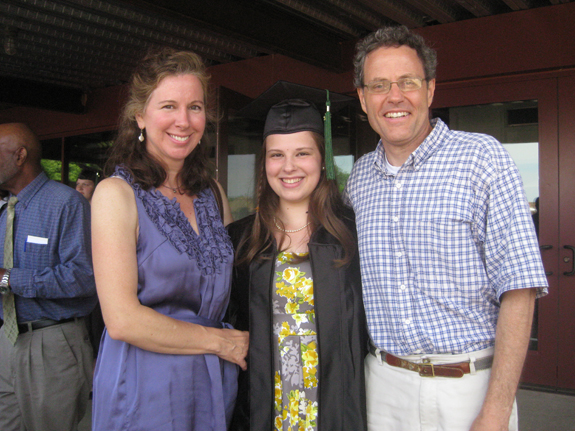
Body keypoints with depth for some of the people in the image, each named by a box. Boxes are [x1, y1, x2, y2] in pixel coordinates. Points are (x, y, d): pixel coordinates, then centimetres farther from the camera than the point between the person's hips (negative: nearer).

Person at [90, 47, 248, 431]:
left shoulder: (211, 193, 6)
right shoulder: (116, 193, -12)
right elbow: (122, 320, -19)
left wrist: (243, 343, 0)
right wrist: (218, 341, -11)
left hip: (215, 384, 5)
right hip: (146, 389, -5)